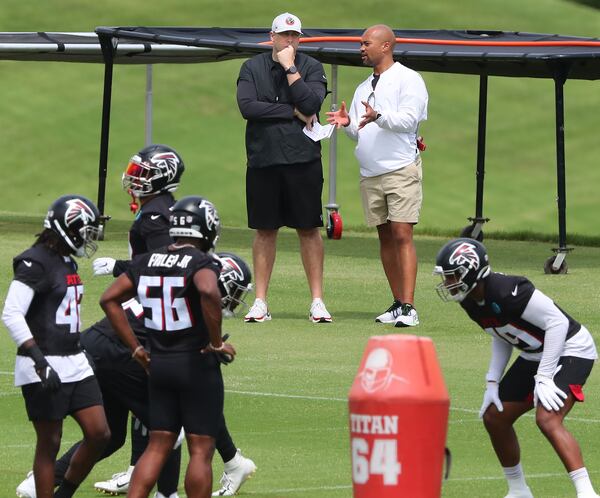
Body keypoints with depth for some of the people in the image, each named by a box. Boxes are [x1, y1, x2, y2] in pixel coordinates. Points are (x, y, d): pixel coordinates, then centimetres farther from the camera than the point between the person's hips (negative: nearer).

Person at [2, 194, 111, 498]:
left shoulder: (67, 262, 14)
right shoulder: (35, 263, -14)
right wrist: (41, 363, -28)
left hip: (74, 365, 9)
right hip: (44, 368, -9)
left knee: (99, 434, 4)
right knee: (49, 443, -3)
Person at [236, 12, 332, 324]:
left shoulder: (311, 68, 5)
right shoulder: (252, 67, 7)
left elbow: (310, 104, -13)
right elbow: (247, 107, -9)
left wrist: (289, 67, -10)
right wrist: (293, 112, -9)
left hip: (303, 160, -1)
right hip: (263, 160, 1)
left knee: (309, 229, 0)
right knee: (265, 230, 5)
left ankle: (317, 301, 4)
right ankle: (260, 302, 9)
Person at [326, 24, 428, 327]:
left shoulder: (408, 80, -2)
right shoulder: (363, 88, 21)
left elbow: (408, 119, -15)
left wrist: (379, 117, -30)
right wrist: (347, 123, -1)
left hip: (401, 169, -7)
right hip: (370, 174, 7)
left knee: (402, 235, -13)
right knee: (385, 237, 7)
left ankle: (408, 307, -18)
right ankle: (397, 303, 11)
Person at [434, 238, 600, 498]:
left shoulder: (507, 291, -30)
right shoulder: (471, 301, -2)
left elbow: (558, 322, -27)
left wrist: (543, 377, -27)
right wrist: (492, 382, 4)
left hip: (570, 350, -10)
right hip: (535, 356, 10)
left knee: (547, 420, -27)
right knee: (494, 417, 10)